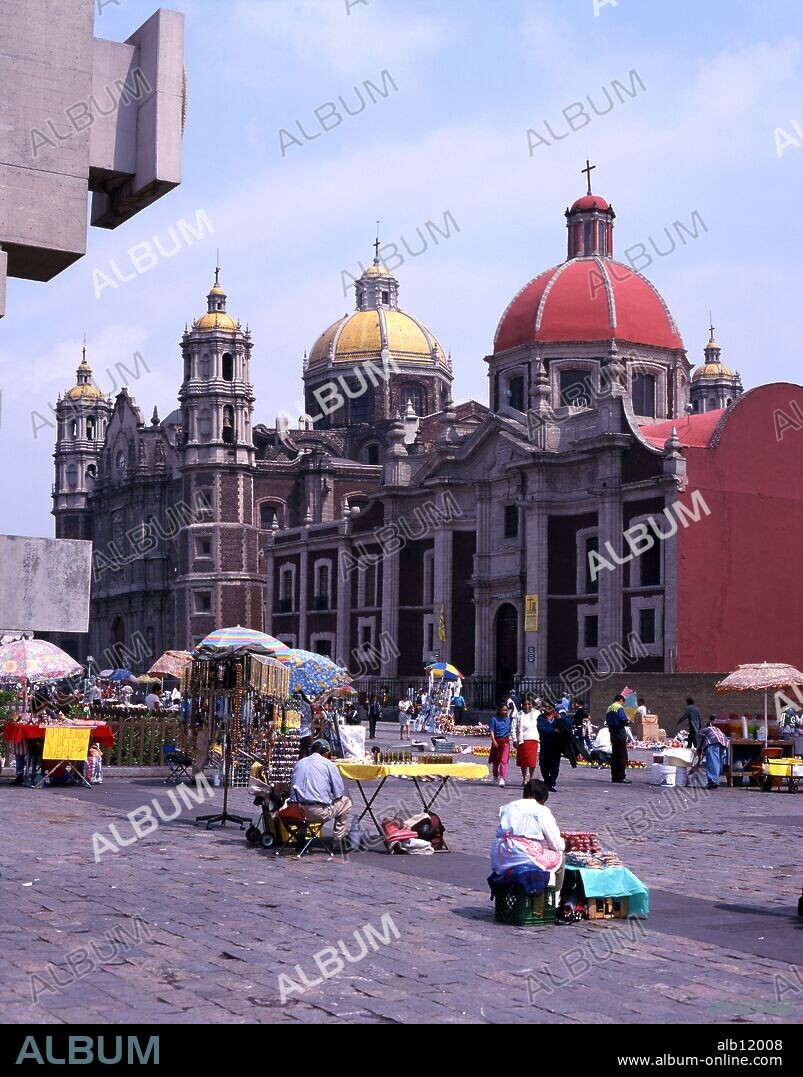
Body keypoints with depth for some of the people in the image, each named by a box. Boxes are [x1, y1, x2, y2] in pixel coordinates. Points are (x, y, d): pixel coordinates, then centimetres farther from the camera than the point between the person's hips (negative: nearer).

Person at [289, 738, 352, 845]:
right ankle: (339, 841, 22)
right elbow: (339, 794, 1)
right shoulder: (328, 764, 2)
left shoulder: (299, 763, 16)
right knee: (346, 802, 21)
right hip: (319, 813, -5)